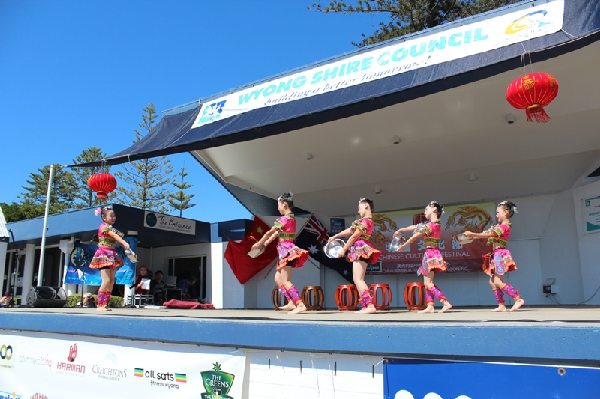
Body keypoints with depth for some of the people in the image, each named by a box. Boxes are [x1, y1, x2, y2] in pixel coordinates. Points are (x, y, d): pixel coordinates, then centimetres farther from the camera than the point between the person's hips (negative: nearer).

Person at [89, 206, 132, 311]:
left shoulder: (111, 228, 18)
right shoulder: (104, 226, -7)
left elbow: (118, 237, 10)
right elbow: (114, 235, -24)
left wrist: (129, 249, 0)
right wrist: (124, 243, -38)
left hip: (112, 255, 9)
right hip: (104, 254, -9)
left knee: (112, 281, 5)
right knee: (106, 280, -14)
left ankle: (105, 304, 10)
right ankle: (100, 304, -7)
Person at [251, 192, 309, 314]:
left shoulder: (284, 219, -15)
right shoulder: (292, 219, 13)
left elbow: (269, 233, -9)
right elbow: (277, 233, 19)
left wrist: (258, 244, 2)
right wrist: (265, 243, 21)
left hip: (286, 251, -10)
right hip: (288, 250, 10)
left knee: (285, 281, -9)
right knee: (278, 278, 15)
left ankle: (300, 305, -13)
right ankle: (291, 302, 12)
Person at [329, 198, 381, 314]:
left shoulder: (365, 221, -14)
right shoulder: (367, 220, 18)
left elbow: (354, 236, -13)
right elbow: (350, 230, 23)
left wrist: (343, 250, -7)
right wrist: (335, 236, 28)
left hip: (360, 249, -10)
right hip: (361, 249, 10)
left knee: (358, 279, -14)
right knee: (358, 280, 9)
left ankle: (370, 306, -19)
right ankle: (365, 306, 9)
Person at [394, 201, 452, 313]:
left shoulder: (431, 225, -15)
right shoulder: (436, 224, 13)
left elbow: (414, 237, -8)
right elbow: (415, 227, 20)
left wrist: (403, 246, 3)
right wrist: (401, 230, 26)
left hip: (430, 253, -9)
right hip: (430, 254, 9)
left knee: (428, 283, -10)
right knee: (427, 283, 9)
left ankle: (446, 303, -13)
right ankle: (430, 307, 8)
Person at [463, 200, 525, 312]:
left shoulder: (505, 225, -10)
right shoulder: (500, 226, 19)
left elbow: (490, 234, -19)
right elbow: (488, 234, 15)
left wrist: (473, 234, -20)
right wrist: (473, 236, 9)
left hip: (501, 253, -10)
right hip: (496, 254, 10)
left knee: (498, 281, -13)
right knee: (492, 281, 7)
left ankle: (518, 299, -7)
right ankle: (501, 305, 9)